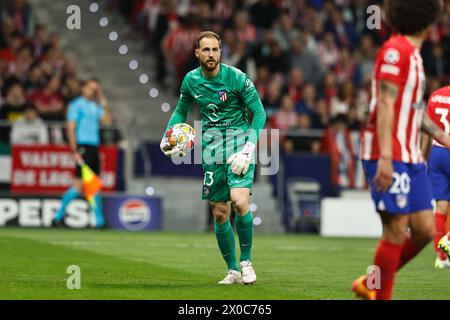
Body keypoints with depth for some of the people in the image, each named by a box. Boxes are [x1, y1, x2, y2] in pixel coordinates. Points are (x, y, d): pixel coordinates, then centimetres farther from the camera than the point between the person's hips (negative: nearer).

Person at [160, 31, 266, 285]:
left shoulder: (236, 77, -11)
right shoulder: (191, 80, 3)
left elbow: (259, 113, -7)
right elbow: (181, 111, 20)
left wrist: (248, 149, -15)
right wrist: (169, 137, 3)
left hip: (239, 141, -4)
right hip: (211, 147, 4)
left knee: (240, 202, -23)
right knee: (220, 213, 3)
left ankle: (246, 261, -5)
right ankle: (233, 270, 17)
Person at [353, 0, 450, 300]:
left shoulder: (412, 54, 18)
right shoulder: (395, 50, -12)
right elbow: (385, 104, -18)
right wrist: (385, 157, -24)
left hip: (411, 158, 9)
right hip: (390, 157, -9)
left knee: (425, 229, 4)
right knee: (397, 230, -9)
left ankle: (370, 285, 16)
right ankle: (381, 296, 0)